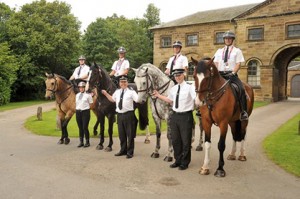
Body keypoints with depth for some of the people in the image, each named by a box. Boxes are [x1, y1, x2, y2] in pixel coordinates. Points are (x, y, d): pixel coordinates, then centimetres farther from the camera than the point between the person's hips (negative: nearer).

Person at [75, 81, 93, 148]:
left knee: (85, 127, -5)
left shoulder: (88, 95, -5)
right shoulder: (77, 95, 11)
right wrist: (78, 108, 6)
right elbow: (77, 103, 17)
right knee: (80, 128, 10)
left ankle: (87, 142, 9)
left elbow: (91, 104, -1)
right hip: (78, 112, 5)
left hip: (85, 112, -5)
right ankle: (81, 142, 20)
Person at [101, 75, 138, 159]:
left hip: (128, 114, -6)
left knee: (130, 134, 2)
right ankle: (123, 150, 29)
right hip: (120, 114, 6)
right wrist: (106, 94, 23)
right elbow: (112, 99, 28)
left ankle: (130, 152, 13)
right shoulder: (117, 92, 12)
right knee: (121, 134, 15)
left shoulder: (131, 92, -5)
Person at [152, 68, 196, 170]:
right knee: (175, 140, 14)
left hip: (186, 116, -6)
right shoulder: (173, 89, 9)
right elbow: (169, 100, 23)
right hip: (175, 116, 6)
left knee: (185, 141, 5)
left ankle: (184, 162, 21)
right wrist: (158, 95, 24)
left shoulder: (190, 87, -10)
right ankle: (178, 160, 30)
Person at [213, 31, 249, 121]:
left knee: (241, 89, -27)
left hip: (232, 74, -3)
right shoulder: (219, 51, 18)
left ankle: (243, 112, -19)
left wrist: (233, 73, -15)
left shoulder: (237, 51, 10)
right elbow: (215, 63, 11)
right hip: (220, 74, 3)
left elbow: (238, 64, 1)